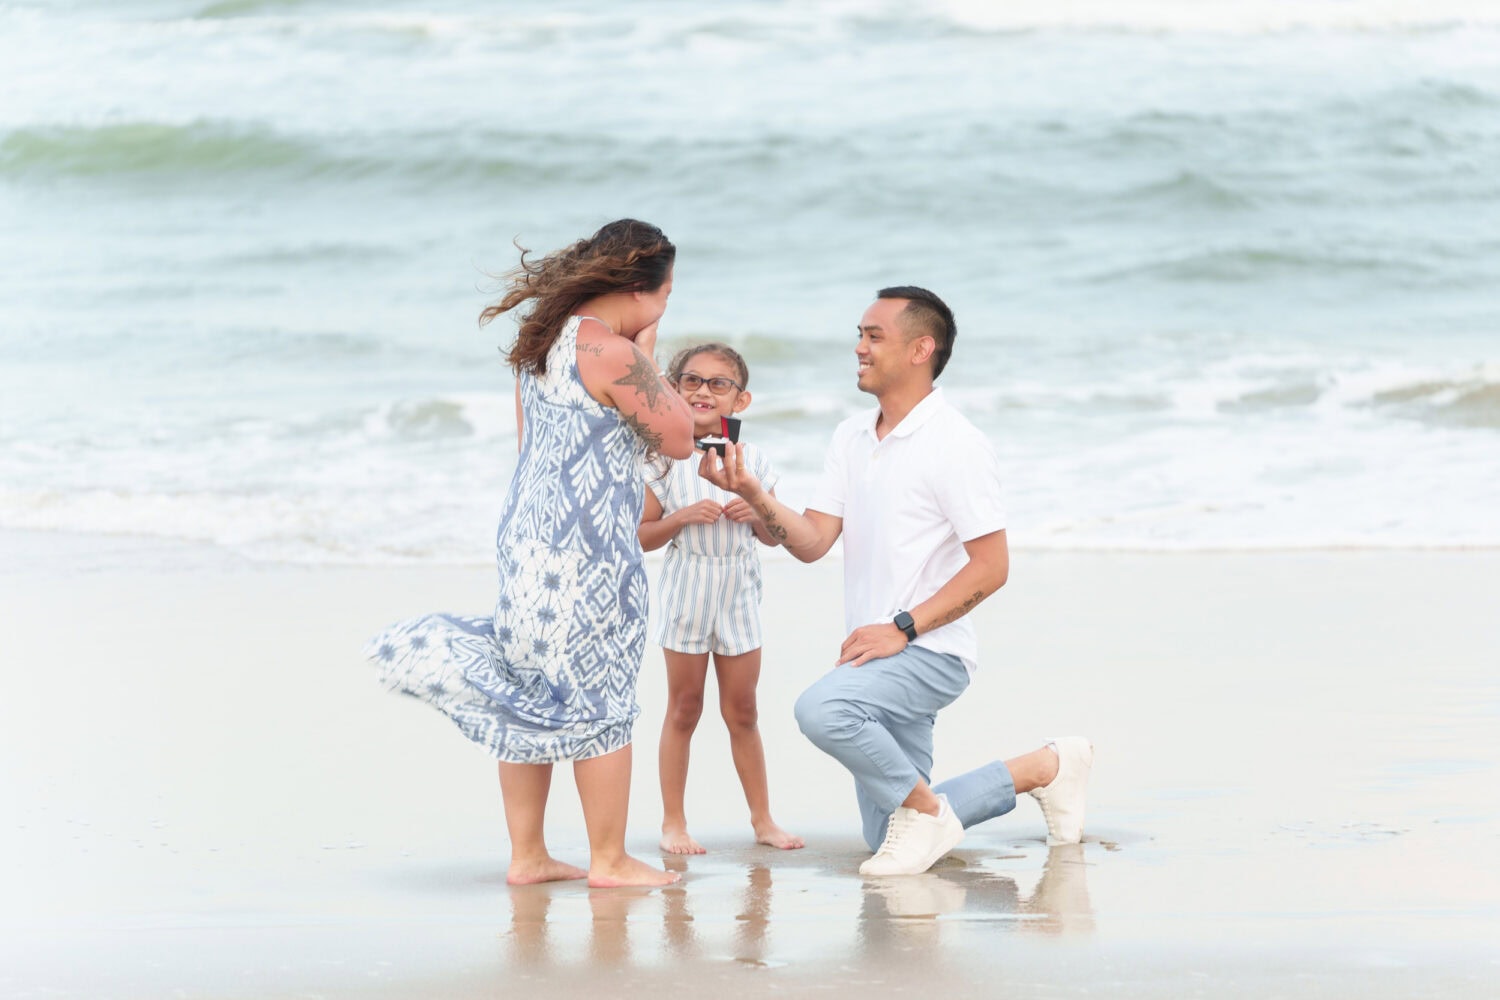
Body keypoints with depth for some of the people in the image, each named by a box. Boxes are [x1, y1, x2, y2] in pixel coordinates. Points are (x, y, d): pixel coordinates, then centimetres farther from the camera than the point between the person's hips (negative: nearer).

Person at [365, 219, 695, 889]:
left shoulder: (541, 343, 10)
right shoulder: (613, 355, -17)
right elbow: (679, 439, -10)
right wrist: (649, 358, -2)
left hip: (527, 535, 9)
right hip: (587, 551, -9)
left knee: (531, 696, 12)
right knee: (600, 700, 1)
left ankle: (526, 855, 15)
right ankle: (609, 859, 8)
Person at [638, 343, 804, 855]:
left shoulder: (752, 459, 2)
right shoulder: (666, 462, -6)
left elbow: (774, 537, 10)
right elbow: (642, 535, -5)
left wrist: (756, 513, -11)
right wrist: (684, 516, -20)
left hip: (739, 596, 2)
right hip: (686, 595, -2)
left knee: (742, 711, 8)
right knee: (684, 709, 4)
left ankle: (762, 818, 18)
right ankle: (673, 822, 12)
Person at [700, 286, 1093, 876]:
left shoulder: (955, 445, -13)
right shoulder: (851, 439, 10)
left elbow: (991, 567, -16)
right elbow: (812, 541, 2)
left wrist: (902, 628, -21)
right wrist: (753, 495, -15)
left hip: (930, 652, -8)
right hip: (876, 654, 8)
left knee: (822, 709, -36)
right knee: (885, 842, 13)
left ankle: (925, 809, -12)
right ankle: (1044, 768, 27)